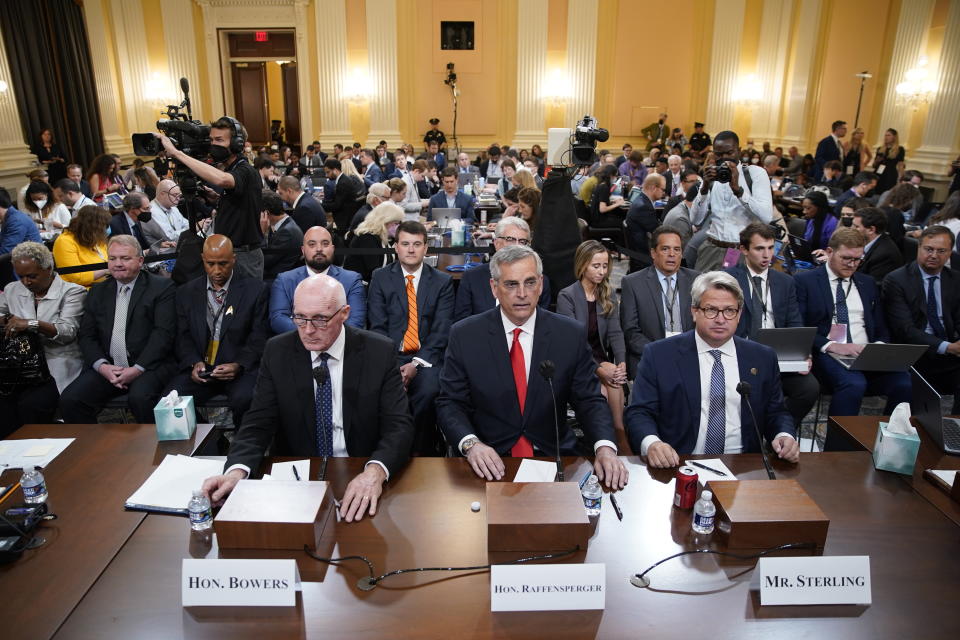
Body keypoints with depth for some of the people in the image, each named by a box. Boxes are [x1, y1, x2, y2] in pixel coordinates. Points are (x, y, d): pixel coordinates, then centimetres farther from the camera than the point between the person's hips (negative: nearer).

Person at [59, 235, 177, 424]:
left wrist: (138, 368, -15)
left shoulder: (161, 287, 2)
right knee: (69, 399, -17)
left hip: (148, 366, -4)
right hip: (106, 368, 5)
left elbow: (163, 333, -7)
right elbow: (87, 336, 12)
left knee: (139, 398, -33)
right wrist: (102, 366, -6)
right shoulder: (98, 292, 18)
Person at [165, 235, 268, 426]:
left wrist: (238, 365, -16)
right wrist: (194, 363, -10)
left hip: (240, 369, -3)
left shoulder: (255, 290, 4)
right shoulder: (186, 292, 14)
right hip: (199, 369, 3)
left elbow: (258, 338, 0)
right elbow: (183, 337, 10)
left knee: (244, 400, -32)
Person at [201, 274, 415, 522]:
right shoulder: (277, 352, -2)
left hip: (360, 477, -1)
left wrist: (375, 471, -32)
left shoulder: (379, 352, -7)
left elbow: (399, 425, -11)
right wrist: (237, 471, -26)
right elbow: (258, 422, -4)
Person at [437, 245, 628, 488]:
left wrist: (604, 447, -17)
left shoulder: (571, 335, 1)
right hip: (489, 460, -1)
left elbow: (590, 401, 3)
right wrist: (471, 443, -19)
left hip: (553, 456, 2)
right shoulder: (465, 335, -1)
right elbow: (450, 403, 1)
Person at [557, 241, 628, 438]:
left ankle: (619, 434, -19)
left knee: (614, 383, -29)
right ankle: (619, 435, -15)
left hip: (602, 360, 4)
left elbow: (615, 333, 2)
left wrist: (621, 362, -16)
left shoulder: (609, 294, 10)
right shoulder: (566, 296, -7)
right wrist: (598, 368, -22)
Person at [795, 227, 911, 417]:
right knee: (854, 384, -36)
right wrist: (832, 346, -18)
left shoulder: (868, 283, 22)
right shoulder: (804, 281, 5)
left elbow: (881, 329, 23)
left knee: (905, 384, -24)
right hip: (826, 355, -5)